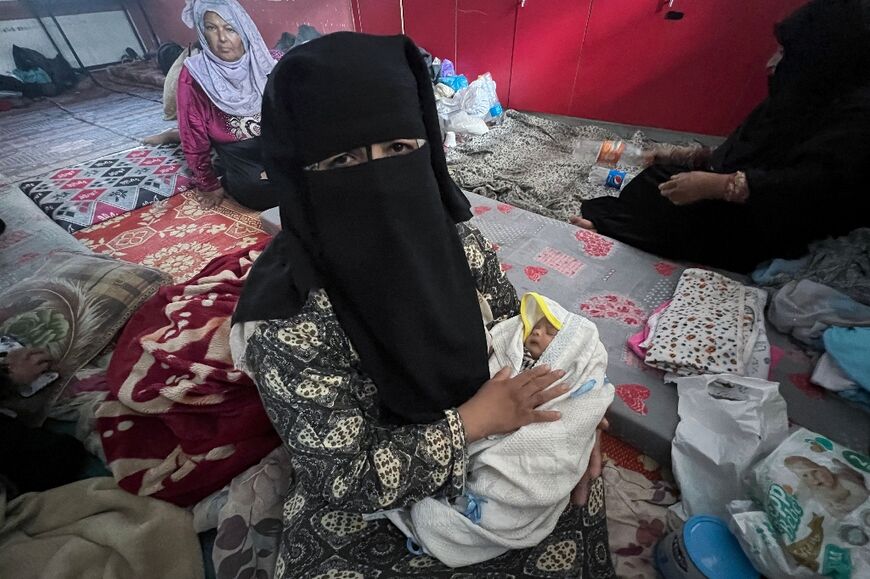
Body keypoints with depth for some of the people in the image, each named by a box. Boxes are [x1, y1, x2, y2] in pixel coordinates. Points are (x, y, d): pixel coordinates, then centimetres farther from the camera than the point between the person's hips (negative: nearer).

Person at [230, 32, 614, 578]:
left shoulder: (457, 239, -16)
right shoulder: (284, 315, -30)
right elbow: (344, 476, -23)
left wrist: (565, 420, -12)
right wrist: (471, 419, -24)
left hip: (486, 439, 4)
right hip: (363, 501, -2)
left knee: (580, 486, -2)